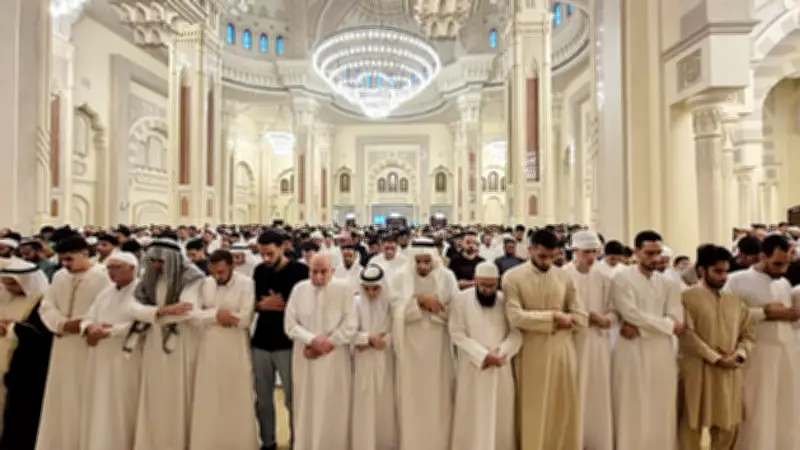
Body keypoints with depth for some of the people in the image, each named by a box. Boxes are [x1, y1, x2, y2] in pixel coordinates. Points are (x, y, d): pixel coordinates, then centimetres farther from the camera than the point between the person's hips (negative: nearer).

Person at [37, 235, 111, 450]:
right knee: (60, 397, 14)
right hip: (63, 348, 6)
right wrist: (62, 324, -9)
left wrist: (83, 325, -19)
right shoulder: (59, 276, 9)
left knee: (86, 398, 1)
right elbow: (46, 306, 7)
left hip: (89, 347, -6)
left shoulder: (103, 276, -12)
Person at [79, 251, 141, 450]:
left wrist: (107, 332, -15)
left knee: (121, 411, 2)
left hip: (126, 360, -7)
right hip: (101, 360, 7)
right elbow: (88, 318, 9)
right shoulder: (106, 291, 13)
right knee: (99, 409, 13)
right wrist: (90, 328, -12)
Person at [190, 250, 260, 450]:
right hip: (209, 347, 4)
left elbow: (244, 319, -20)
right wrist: (216, 314, -17)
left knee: (238, 400, 7)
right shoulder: (205, 283, 3)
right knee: (208, 400, 13)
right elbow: (194, 315, -3)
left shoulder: (246, 283, -13)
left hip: (236, 349, -4)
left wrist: (210, 313, -11)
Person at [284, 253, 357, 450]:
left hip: (335, 359, -1)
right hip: (305, 359, 2)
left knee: (335, 408, 7)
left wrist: (328, 343, -13)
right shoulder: (299, 289, -1)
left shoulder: (344, 289, -7)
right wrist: (313, 340, -15)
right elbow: (291, 325, -2)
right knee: (306, 408, 11)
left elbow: (350, 325, -8)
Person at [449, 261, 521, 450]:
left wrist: (502, 353, -18)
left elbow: (517, 332, -3)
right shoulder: (461, 299, -7)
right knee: (473, 415, 5)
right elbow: (457, 333, -10)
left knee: (501, 413, 10)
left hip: (501, 366, 2)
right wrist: (483, 355, -17)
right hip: (472, 367, -2)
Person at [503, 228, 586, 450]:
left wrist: (550, 322, -9)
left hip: (562, 350, 3)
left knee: (564, 409, 13)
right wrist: (553, 317, -14)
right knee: (533, 411, 8)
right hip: (531, 353, -3)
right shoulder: (513, 277, -7)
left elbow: (580, 317, 1)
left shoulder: (564, 277, 3)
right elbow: (515, 317, -17)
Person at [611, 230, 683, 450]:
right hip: (633, 352, -4)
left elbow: (676, 318, -2)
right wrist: (667, 324, -6)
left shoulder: (667, 283, 9)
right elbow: (632, 314, -14)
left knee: (662, 409, 11)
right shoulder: (622, 278, -6)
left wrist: (640, 327, -14)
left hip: (663, 352, 5)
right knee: (633, 409, 3)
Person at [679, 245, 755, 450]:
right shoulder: (688, 297, -7)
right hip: (699, 370, -5)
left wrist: (739, 355, -7)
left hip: (731, 372, 5)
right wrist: (716, 358, -15)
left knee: (728, 426, 13)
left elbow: (748, 333, 11)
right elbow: (687, 334, -13)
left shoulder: (735, 300, 11)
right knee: (693, 424, 4)